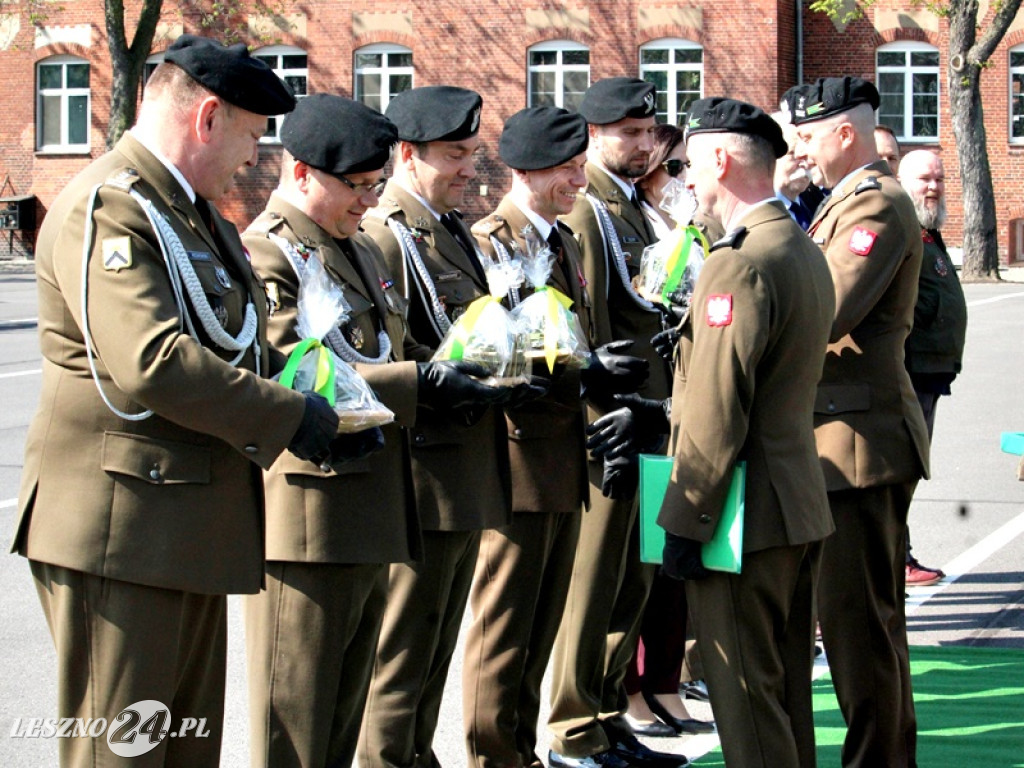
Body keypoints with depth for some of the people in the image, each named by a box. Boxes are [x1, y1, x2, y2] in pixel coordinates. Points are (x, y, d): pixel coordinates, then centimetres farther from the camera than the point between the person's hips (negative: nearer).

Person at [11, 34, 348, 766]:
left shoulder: (197, 215, 18)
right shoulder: (107, 207, -15)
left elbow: (234, 345, 27)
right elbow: (151, 363, -27)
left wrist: (328, 399, 9)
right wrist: (286, 416, -19)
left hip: (192, 526, 10)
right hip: (122, 528, -10)